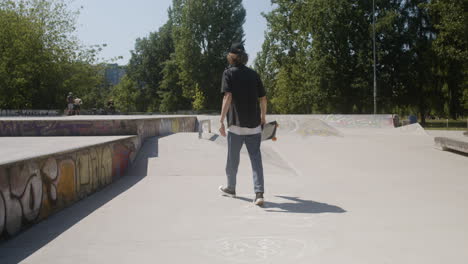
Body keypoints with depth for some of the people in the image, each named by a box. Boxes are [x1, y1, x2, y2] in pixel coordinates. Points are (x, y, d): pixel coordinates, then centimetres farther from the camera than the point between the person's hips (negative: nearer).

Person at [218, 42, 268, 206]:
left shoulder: (229, 73, -2)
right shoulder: (253, 74, 9)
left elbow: (228, 97, -14)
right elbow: (263, 98, 10)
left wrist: (221, 121, -15)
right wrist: (263, 117, 25)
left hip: (236, 124, -3)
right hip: (254, 124, 3)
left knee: (233, 158, 13)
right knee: (256, 158, 2)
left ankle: (231, 188, 30)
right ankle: (259, 193, -7)